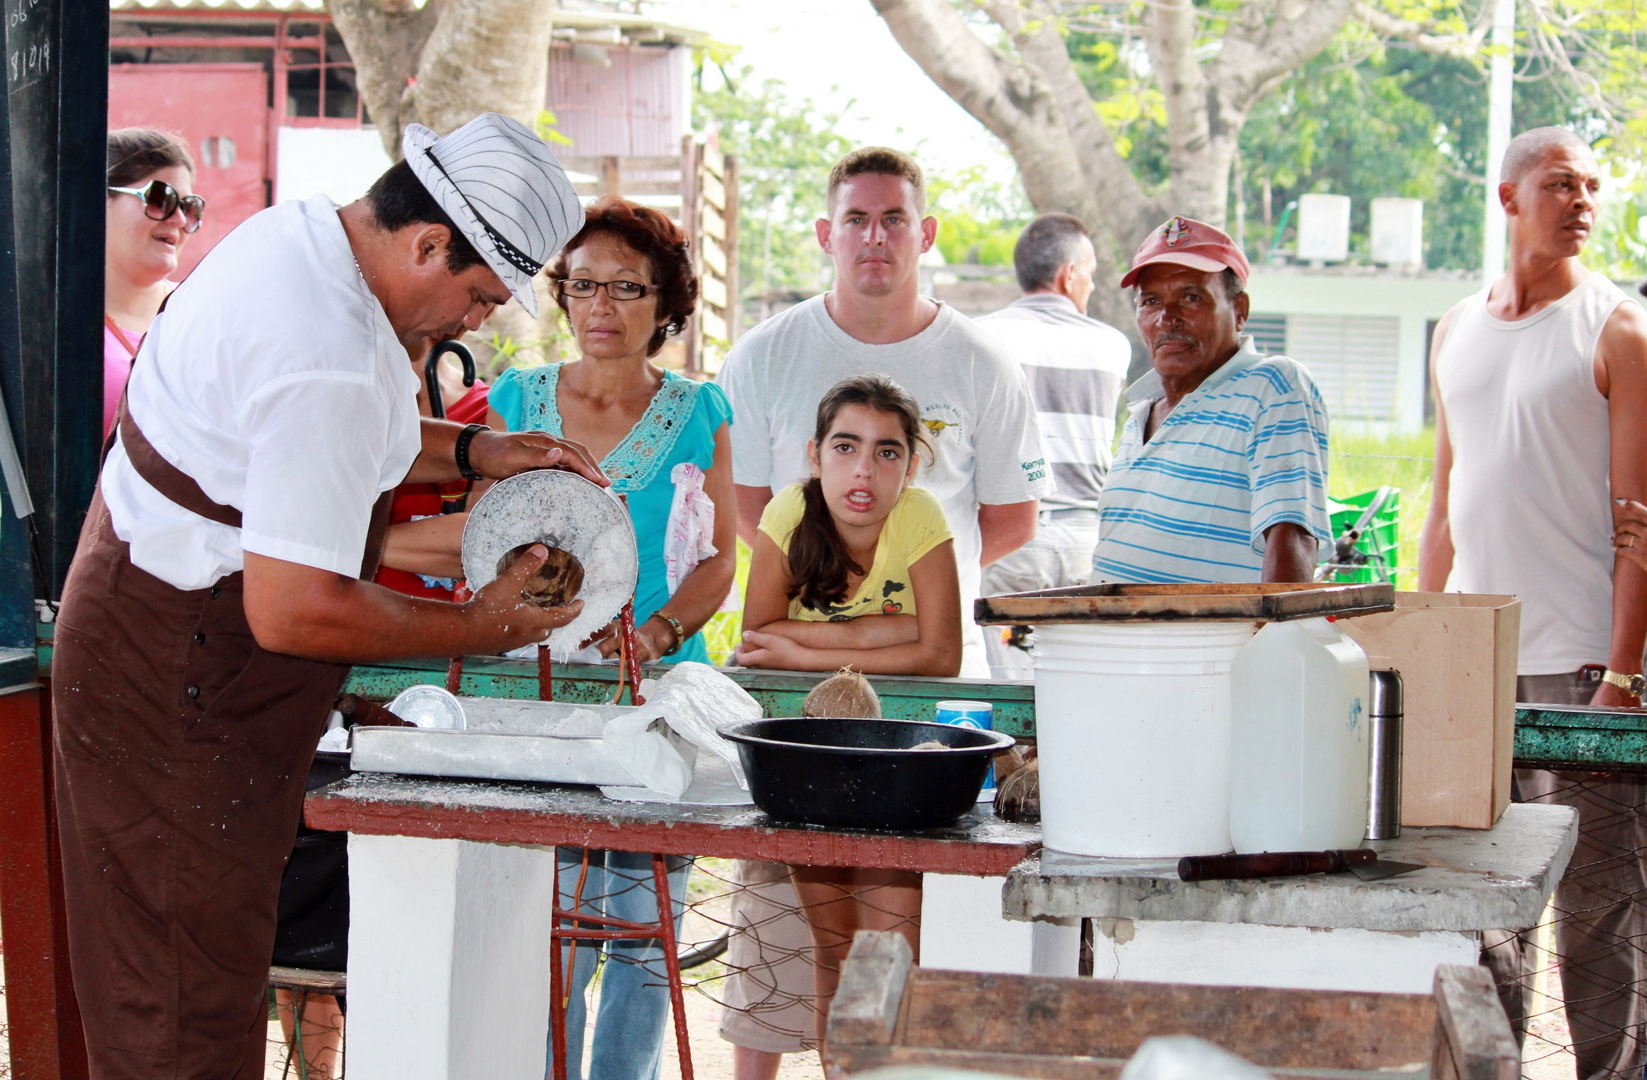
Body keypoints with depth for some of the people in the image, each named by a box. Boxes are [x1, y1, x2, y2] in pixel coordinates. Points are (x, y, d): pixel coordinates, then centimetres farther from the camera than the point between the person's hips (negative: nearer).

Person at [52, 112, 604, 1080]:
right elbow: (294, 611, -28)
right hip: (185, 697, -10)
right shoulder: (333, 362, -29)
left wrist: (471, 452, 9)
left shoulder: (294, 233, 3)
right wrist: (482, 627, -16)